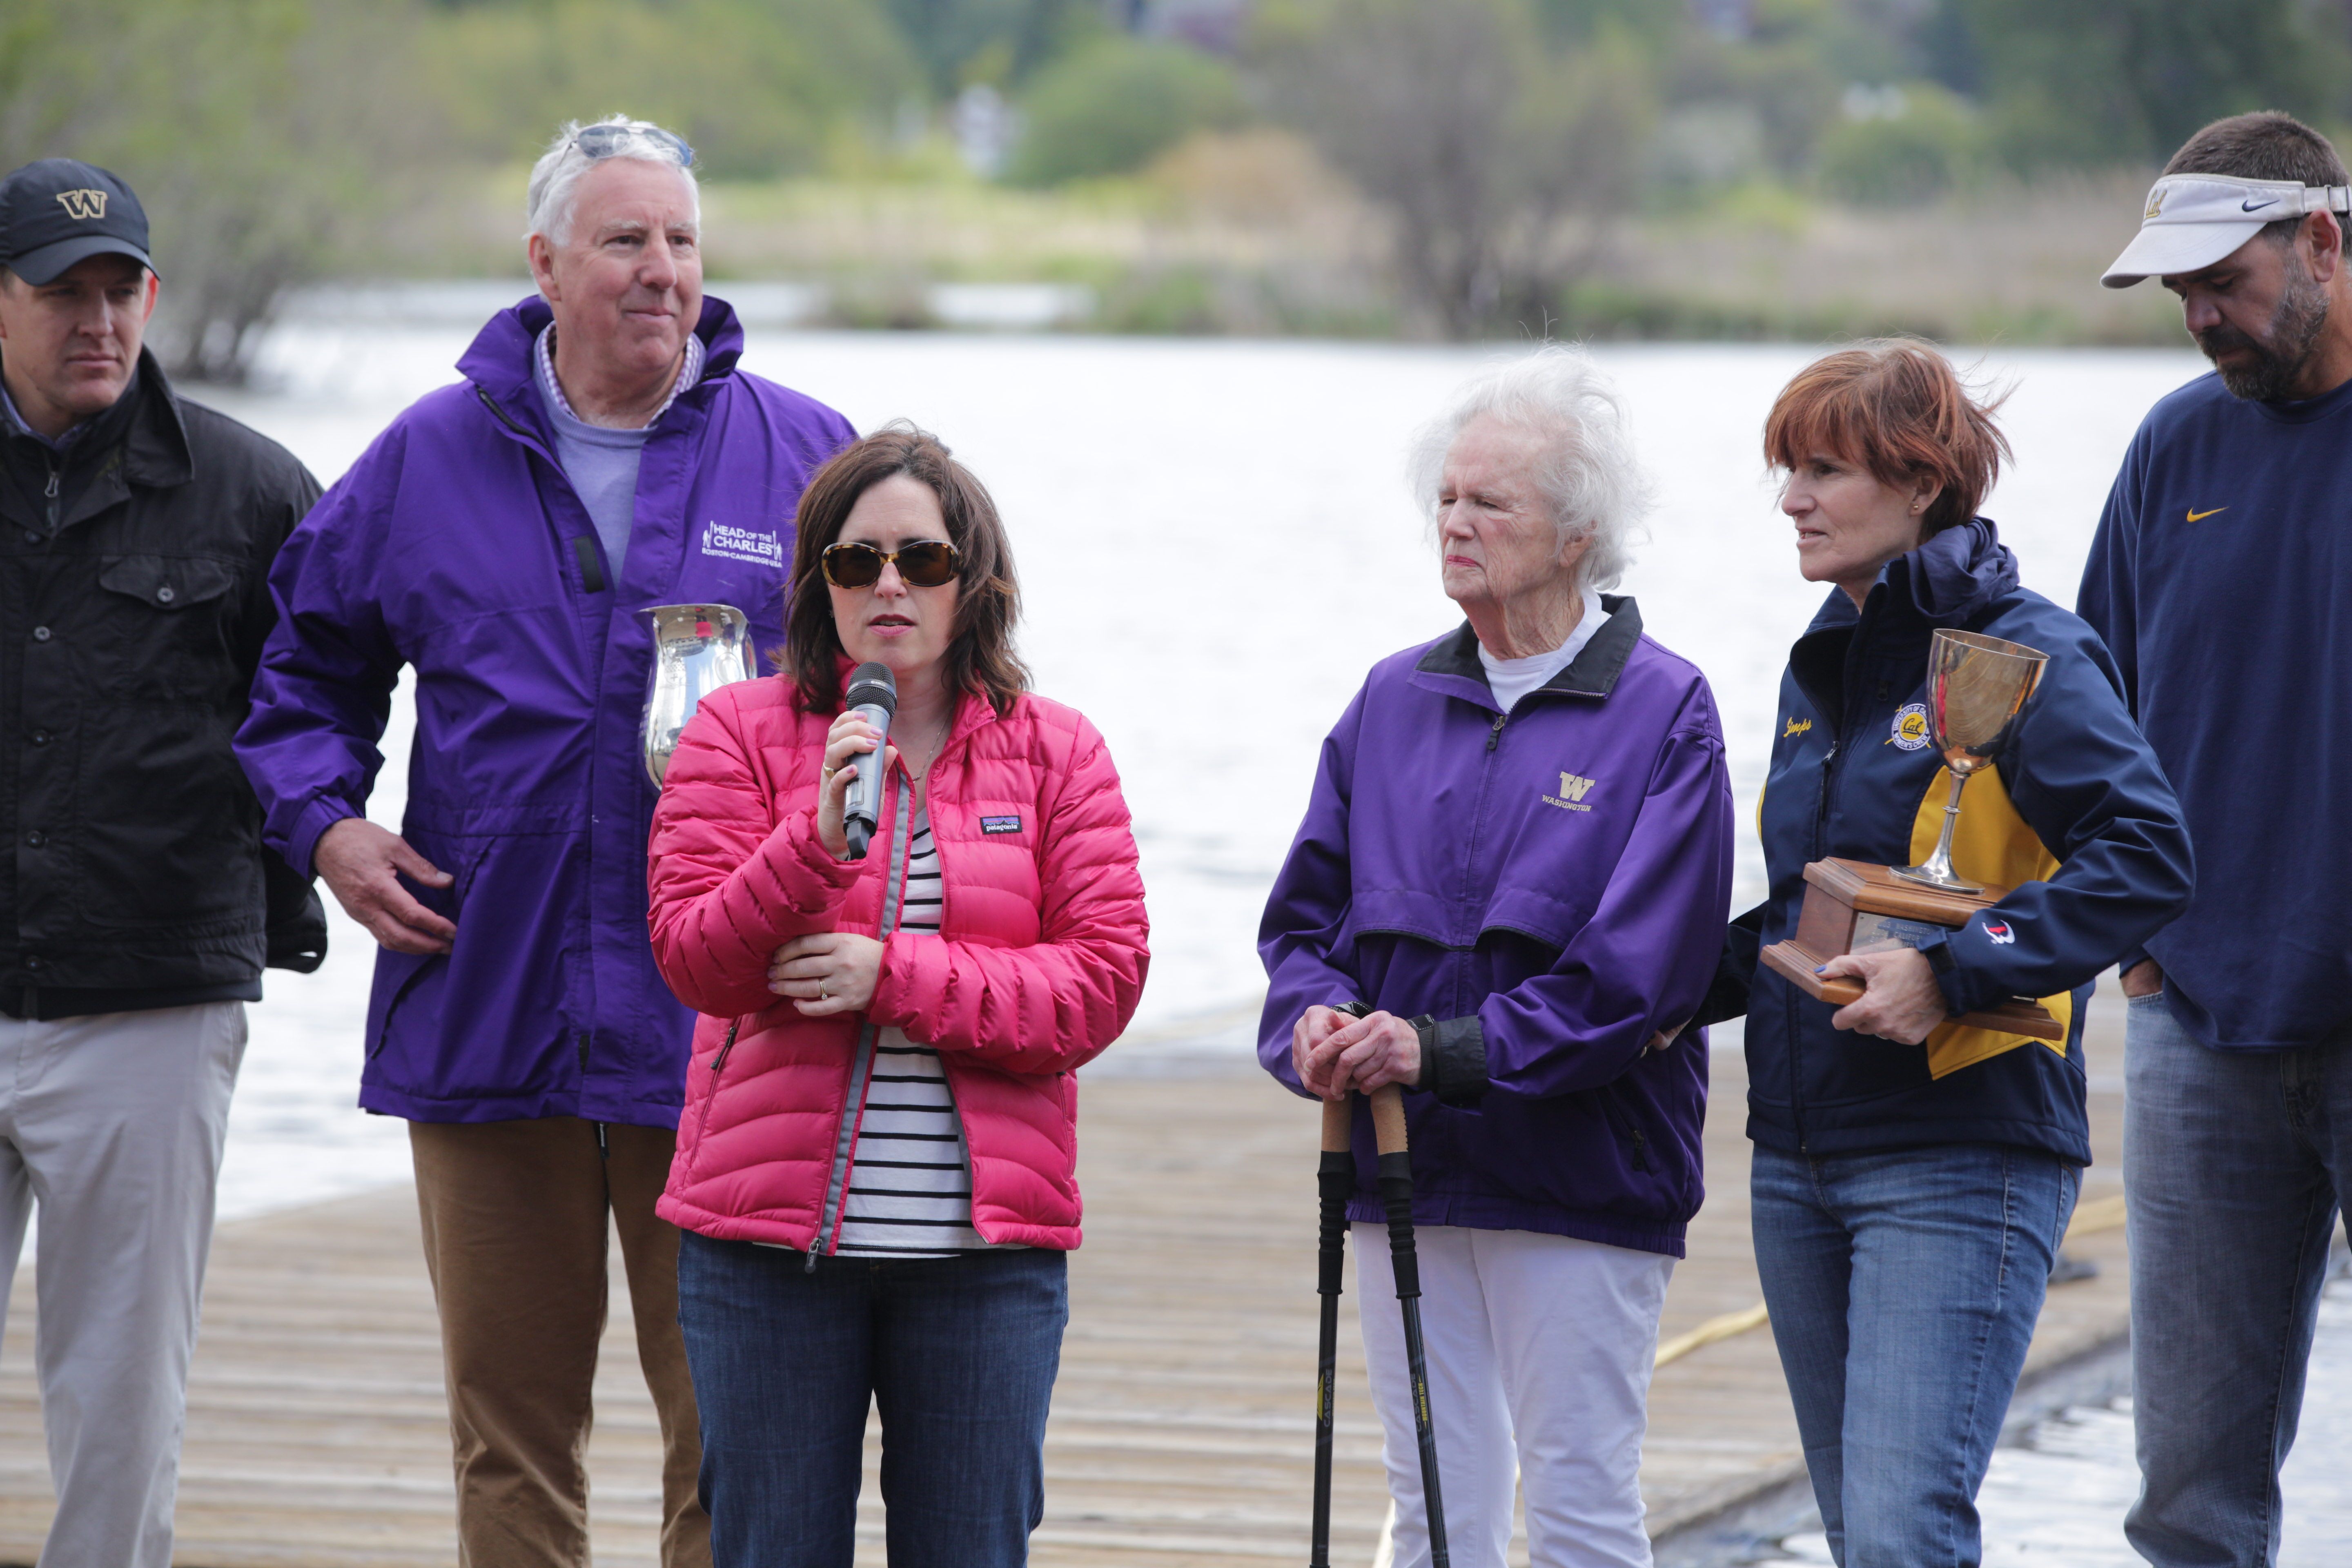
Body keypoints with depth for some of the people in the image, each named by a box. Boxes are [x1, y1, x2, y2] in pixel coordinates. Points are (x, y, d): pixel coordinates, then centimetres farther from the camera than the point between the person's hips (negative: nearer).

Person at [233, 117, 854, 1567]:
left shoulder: (805, 457, 4)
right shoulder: (431, 461, 8)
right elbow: (308, 664, 20)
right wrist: (326, 821, 4)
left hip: (714, 1033, -2)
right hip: (483, 1005, 2)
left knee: (726, 1434, -2)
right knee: (508, 1427, 8)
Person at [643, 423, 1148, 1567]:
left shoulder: (1056, 753, 6)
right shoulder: (741, 733, 4)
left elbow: (1103, 980, -3)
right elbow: (694, 957, -6)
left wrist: (894, 976, -13)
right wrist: (818, 842, -23)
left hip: (986, 1250, 1)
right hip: (770, 1238, -1)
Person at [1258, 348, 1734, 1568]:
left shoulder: (1662, 712, -5)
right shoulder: (1395, 701, 12)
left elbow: (1638, 970, -13)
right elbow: (1306, 909, 11)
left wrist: (1447, 1051, -20)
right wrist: (1321, 1018, -11)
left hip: (1582, 1184, -5)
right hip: (1406, 1171, 5)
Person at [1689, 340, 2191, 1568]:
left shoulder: (2023, 654, -10)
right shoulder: (1821, 667, 14)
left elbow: (2147, 856, -21)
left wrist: (1955, 971, -26)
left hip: (1960, 1158, -8)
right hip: (1803, 1162, 8)